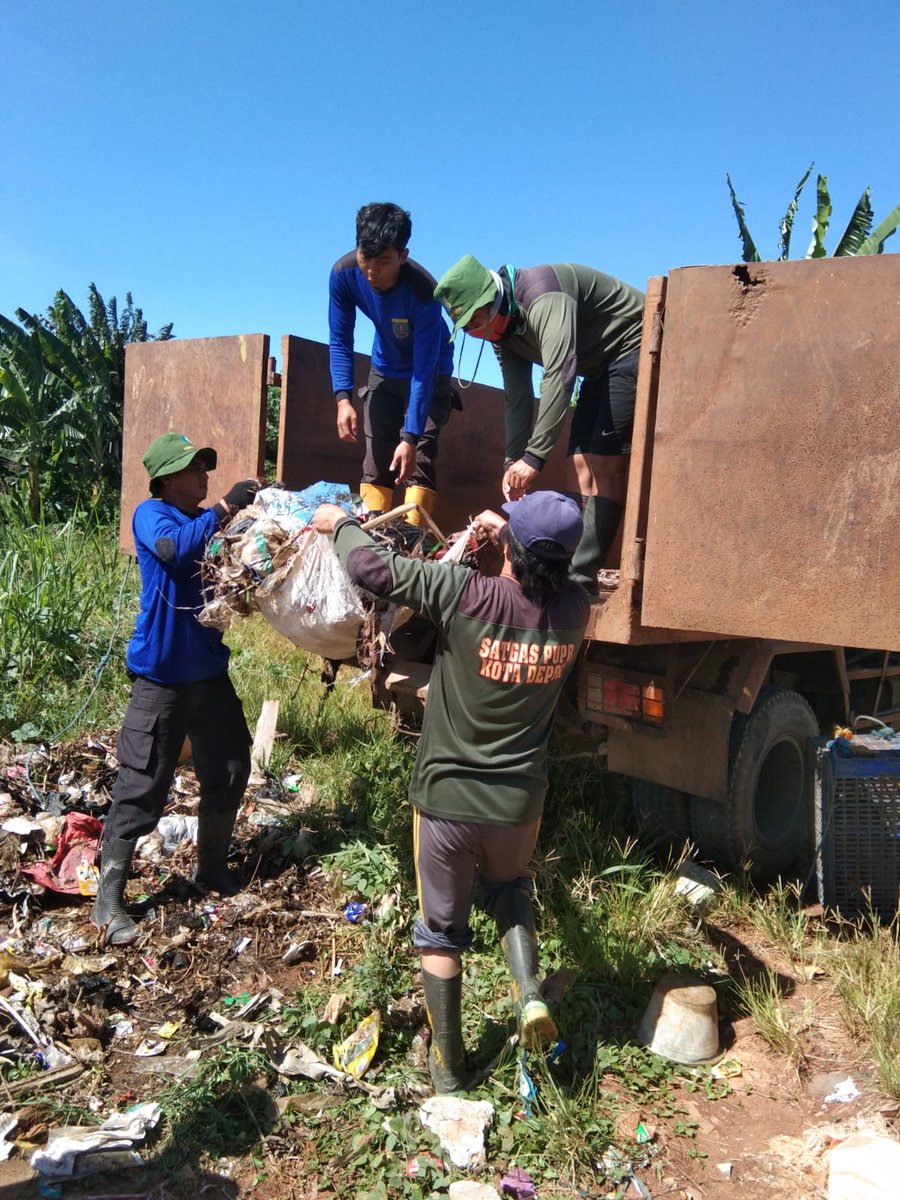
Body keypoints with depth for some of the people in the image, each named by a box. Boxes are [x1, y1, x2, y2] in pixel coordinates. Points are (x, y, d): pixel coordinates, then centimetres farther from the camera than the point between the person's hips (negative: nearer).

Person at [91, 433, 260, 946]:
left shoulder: (211, 520, 10)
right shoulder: (151, 515, -9)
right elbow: (176, 550, -30)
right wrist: (224, 506, -28)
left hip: (210, 669, 7)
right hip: (162, 674, -7)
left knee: (231, 770, 13)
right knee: (143, 786, -3)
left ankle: (213, 867, 32)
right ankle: (109, 899, 8)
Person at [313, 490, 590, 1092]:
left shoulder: (468, 594, -22)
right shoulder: (574, 610, -11)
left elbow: (372, 565, -14)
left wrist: (340, 522, 4)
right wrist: (511, 533, 16)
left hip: (446, 798, -3)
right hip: (519, 802, 3)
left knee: (442, 931, 17)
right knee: (510, 889, 33)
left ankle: (449, 1065, 29)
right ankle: (530, 992, 11)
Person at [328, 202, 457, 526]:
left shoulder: (422, 292, -35)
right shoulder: (343, 273, -22)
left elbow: (424, 369, -35)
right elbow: (340, 341, -14)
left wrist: (411, 436, -39)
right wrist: (343, 399, -27)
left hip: (430, 372, -4)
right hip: (385, 369, 4)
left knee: (418, 459, -17)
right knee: (376, 459, -1)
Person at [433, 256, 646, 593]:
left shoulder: (542, 294, -27)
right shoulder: (503, 331, 3)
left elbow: (560, 373, -37)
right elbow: (518, 401, 5)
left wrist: (534, 456, -39)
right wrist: (513, 464, -5)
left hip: (636, 348, -10)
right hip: (602, 368, 10)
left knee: (606, 462, -17)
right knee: (582, 462, 3)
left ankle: (580, 578, -20)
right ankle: (571, 572, 3)